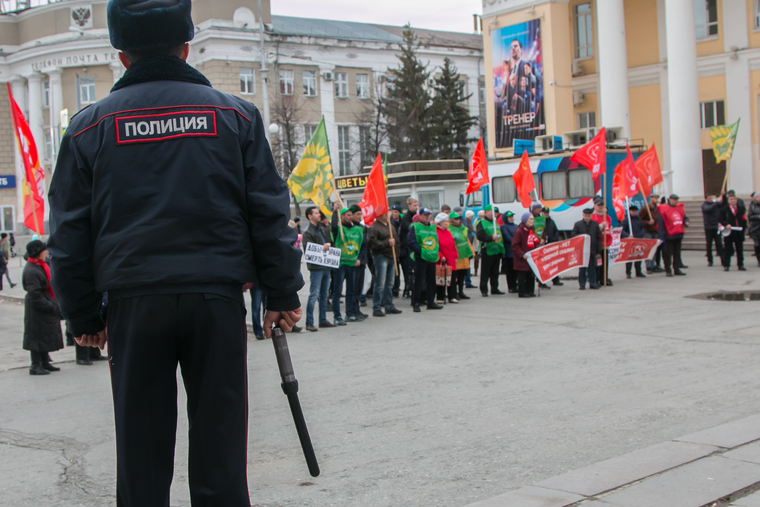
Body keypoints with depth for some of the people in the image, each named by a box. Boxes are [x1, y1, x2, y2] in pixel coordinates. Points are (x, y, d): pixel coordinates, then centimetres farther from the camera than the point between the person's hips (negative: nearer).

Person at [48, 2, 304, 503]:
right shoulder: (235, 114, 5)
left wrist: (83, 316, 13)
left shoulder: (90, 127, 5)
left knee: (141, 443, 10)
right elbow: (270, 214, 3)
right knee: (219, 436, 8)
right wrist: (284, 295, 8)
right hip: (217, 297, 0)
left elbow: (70, 233, 5)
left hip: (134, 301, 0)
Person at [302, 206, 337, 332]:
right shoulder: (307, 232, -9)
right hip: (316, 268, -8)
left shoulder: (321, 228, 15)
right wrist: (322, 248, -22)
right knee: (314, 295, -8)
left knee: (324, 295, 13)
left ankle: (323, 320, 21)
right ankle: (309, 323, -4)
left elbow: (329, 241, 24)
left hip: (326, 266, 8)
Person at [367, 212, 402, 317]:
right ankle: (376, 308, -5)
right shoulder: (373, 228, -8)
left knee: (390, 284, 12)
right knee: (380, 284, -9)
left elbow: (397, 241, 25)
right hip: (381, 256, -8)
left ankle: (389, 306, 20)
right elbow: (373, 243, -19)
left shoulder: (391, 226, 19)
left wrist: (397, 253, 12)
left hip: (391, 257, 8)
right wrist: (387, 242, -18)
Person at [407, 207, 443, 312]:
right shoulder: (415, 227, -4)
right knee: (419, 281, -6)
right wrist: (421, 251, -17)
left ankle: (431, 302, 22)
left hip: (432, 259, 6)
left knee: (431, 281, 12)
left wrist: (435, 252, 6)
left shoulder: (433, 227, 16)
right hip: (420, 259, -6)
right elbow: (410, 242, -12)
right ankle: (416, 303, -1)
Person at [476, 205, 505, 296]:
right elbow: (480, 235, -18)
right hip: (487, 251, -8)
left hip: (497, 250, 8)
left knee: (495, 272, 12)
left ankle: (494, 288, 19)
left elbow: (500, 233, 29)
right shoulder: (481, 223, -6)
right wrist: (491, 238, -22)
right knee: (485, 272, -3)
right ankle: (484, 290, 1)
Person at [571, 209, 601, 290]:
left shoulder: (595, 224, 6)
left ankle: (593, 284, 15)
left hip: (592, 250, 1)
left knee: (592, 268, 7)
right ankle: (582, 285, 10)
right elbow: (572, 235, -1)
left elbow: (599, 238, 6)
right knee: (582, 268, 4)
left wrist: (599, 251, 2)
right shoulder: (578, 224, 2)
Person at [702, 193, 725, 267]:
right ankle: (710, 260, 11)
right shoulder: (704, 205, -5)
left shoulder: (716, 203, 5)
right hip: (708, 228, -2)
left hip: (716, 227, 2)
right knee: (708, 245, 3)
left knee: (719, 243, -3)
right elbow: (708, 209, -26)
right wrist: (717, 202, -31)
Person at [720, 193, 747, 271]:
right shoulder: (725, 209, -1)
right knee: (728, 249, 0)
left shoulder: (741, 208, 7)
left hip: (739, 232, 3)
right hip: (730, 232, -3)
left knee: (740, 249, 8)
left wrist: (744, 228, -2)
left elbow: (744, 219, 8)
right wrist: (726, 224, -18)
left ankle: (740, 265, 15)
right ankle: (726, 265, 6)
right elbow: (721, 219, -1)